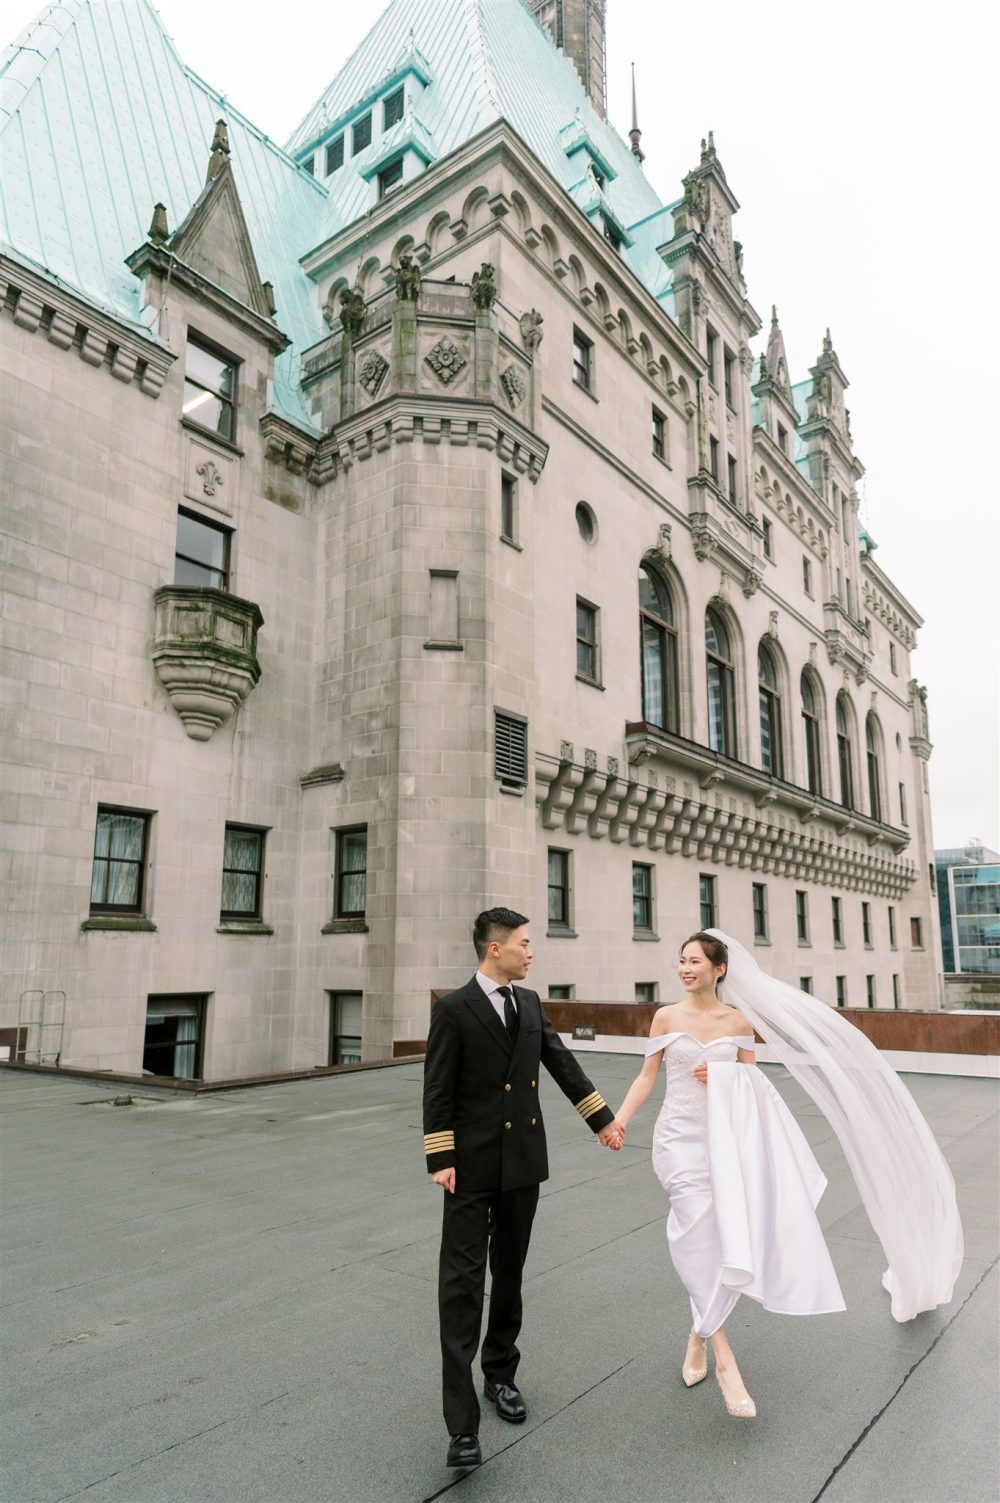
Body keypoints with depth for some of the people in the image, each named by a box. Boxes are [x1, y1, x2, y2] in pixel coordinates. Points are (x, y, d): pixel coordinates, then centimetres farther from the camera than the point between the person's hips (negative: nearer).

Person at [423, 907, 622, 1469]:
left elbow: (563, 1064, 11)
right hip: (473, 1166, -5)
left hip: (523, 1160, 6)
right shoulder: (454, 1009, -11)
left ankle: (501, 1374, 36)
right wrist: (441, 1159, -13)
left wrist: (603, 1118, 12)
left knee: (509, 1275, 17)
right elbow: (438, 1091, -10)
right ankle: (463, 1422, 1)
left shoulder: (530, 1002, 6)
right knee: (463, 1281, -4)